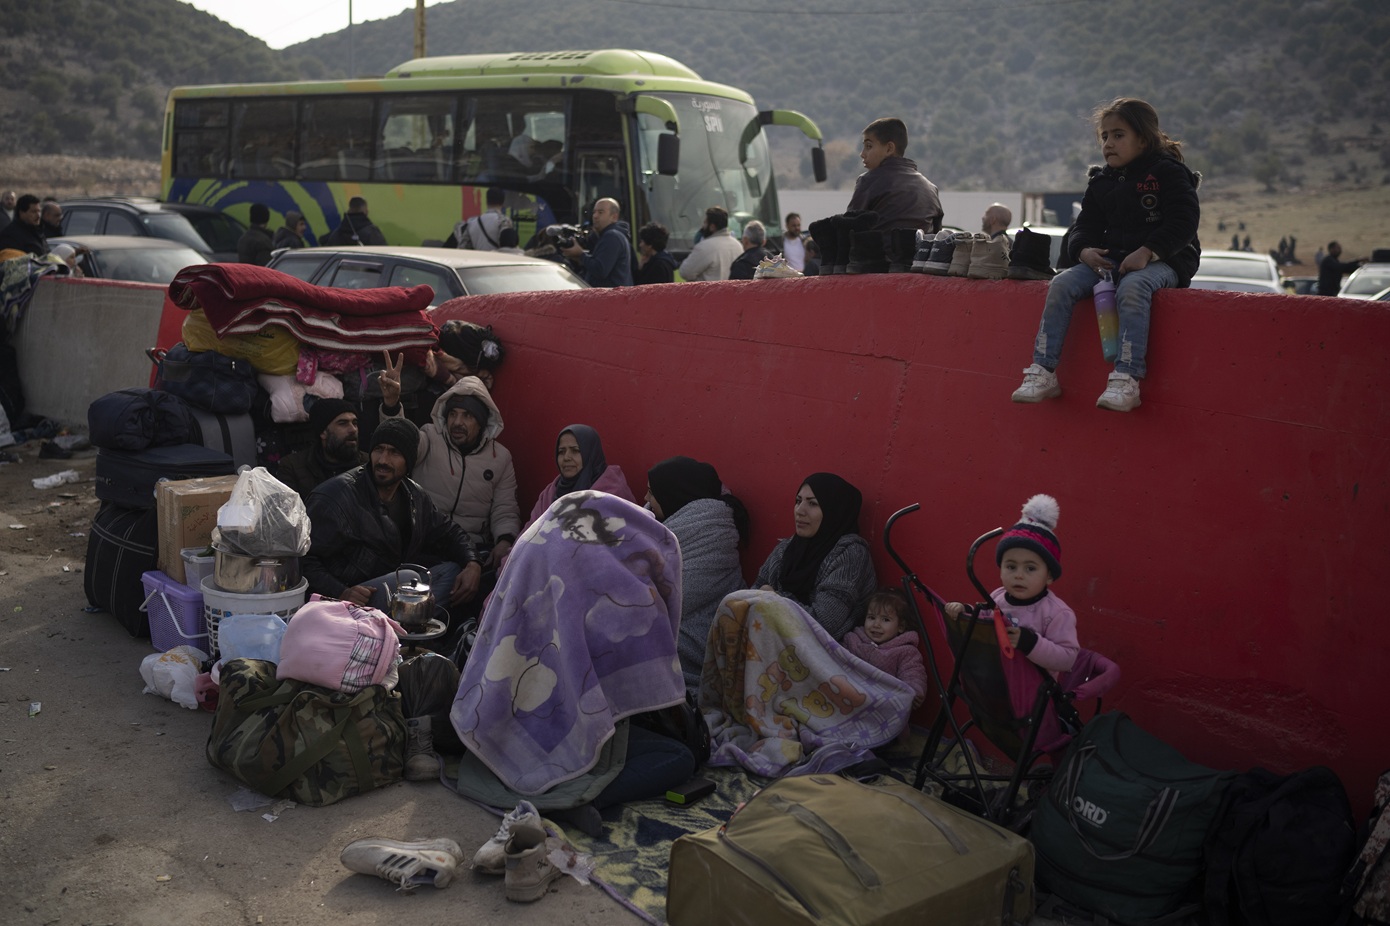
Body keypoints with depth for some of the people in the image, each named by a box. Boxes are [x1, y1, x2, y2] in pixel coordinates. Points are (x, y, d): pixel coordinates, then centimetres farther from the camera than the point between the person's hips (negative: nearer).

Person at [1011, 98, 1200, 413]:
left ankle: (1127, 380, -41)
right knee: (1062, 284, -17)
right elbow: (1085, 225, 17)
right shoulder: (1101, 181, 15)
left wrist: (1147, 252, -25)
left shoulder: (1168, 173, -4)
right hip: (1110, 259, 6)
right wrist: (1084, 250, -7)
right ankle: (1043, 373, -17)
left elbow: (1183, 221, -13)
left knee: (1132, 288, -39)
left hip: (1161, 260, -6)